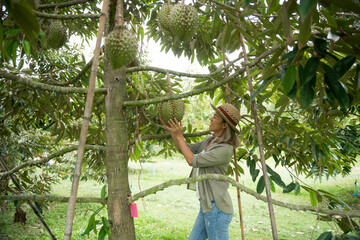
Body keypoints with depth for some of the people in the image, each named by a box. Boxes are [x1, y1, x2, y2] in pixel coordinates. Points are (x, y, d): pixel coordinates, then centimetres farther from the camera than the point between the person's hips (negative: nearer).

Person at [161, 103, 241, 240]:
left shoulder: (225, 150, -20)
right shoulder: (210, 140, 9)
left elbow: (192, 160, -19)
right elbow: (186, 150, 12)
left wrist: (179, 136, -12)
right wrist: (170, 129, 2)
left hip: (216, 208, -9)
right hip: (207, 205, 9)